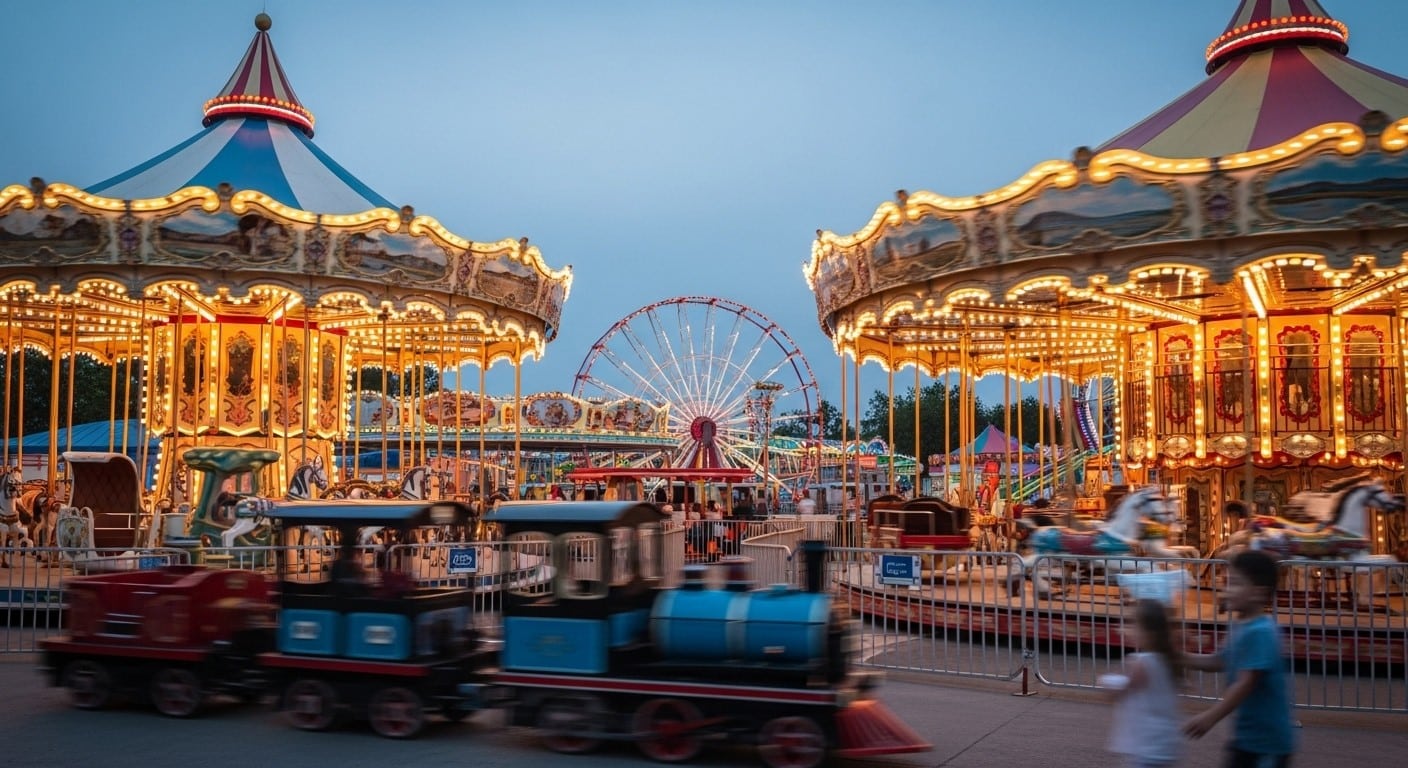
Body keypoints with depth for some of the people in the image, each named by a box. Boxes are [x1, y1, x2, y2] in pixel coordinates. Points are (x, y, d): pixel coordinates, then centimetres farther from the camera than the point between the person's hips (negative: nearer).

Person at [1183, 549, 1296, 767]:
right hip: (1246, 735, 10)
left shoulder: (1260, 632, -24)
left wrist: (1210, 717, -26)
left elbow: (1246, 683, -27)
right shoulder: (1241, 627, 6)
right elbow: (1220, 662, 18)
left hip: (1268, 740, -10)